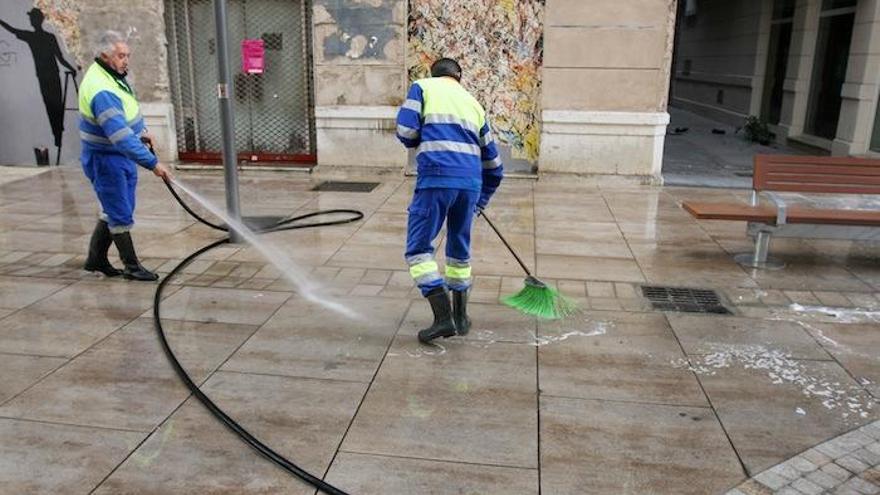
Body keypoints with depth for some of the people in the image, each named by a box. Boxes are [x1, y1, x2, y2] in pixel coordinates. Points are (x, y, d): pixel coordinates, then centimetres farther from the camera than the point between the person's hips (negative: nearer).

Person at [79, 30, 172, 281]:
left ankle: (96, 259, 31)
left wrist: (141, 131, 8)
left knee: (114, 211, 17)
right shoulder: (101, 91, -28)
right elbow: (121, 137, -35)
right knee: (121, 215, 0)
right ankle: (131, 267, 12)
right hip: (106, 159, -10)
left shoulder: (113, 75, 4)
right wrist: (152, 163, -36)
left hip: (122, 156, 10)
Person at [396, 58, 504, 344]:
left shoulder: (422, 87, 14)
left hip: (436, 178, -5)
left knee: (419, 248, 3)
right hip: (471, 183, 5)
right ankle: (460, 317, 27)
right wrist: (480, 202, 38)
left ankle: (443, 317, -7)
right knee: (460, 249, 20)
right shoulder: (473, 103, 27)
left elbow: (406, 131, -2)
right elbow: (493, 166, 27)